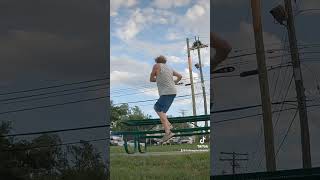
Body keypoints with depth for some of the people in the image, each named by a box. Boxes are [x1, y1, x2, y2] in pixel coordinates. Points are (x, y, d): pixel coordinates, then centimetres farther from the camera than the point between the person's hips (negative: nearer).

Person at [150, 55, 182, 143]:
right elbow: (180, 76, 29)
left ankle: (168, 132, -32)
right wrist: (175, 82, 47)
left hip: (166, 93, -8)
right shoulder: (169, 68, 22)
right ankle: (168, 124, 7)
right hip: (173, 92, 8)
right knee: (156, 107, 19)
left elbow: (151, 79, 11)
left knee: (160, 111, -16)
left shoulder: (156, 65, 5)